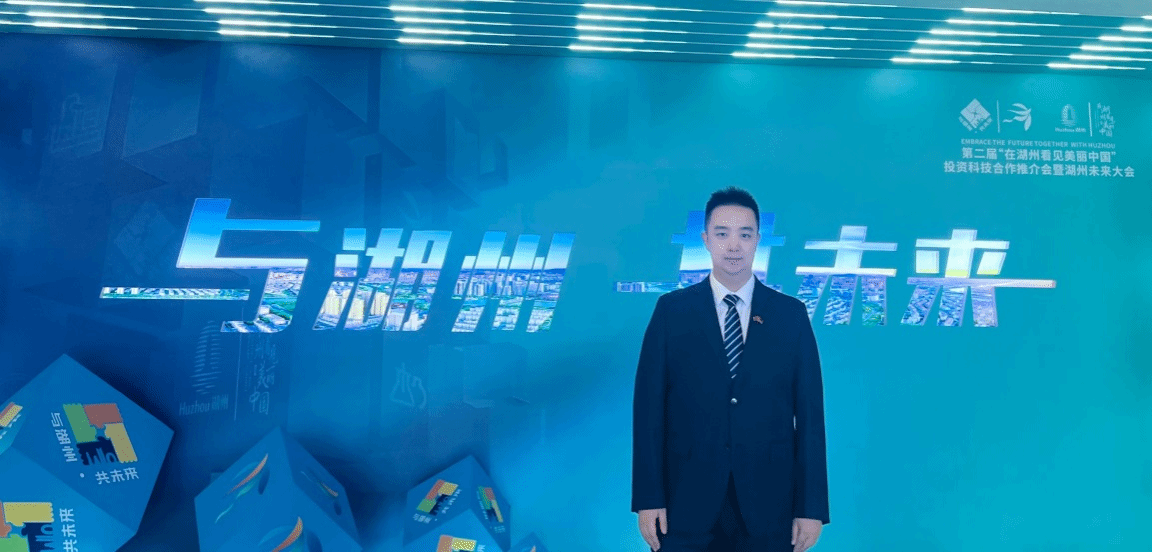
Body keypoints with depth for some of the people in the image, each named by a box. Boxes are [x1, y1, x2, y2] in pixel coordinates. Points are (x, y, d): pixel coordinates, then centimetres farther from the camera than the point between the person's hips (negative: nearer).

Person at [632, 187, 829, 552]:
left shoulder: (791, 314, 3)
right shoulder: (671, 310, 0)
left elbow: (809, 411, 2)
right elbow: (649, 407, -2)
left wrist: (812, 506, -2)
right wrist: (649, 498, -5)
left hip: (768, 506, 1)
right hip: (687, 502, -1)